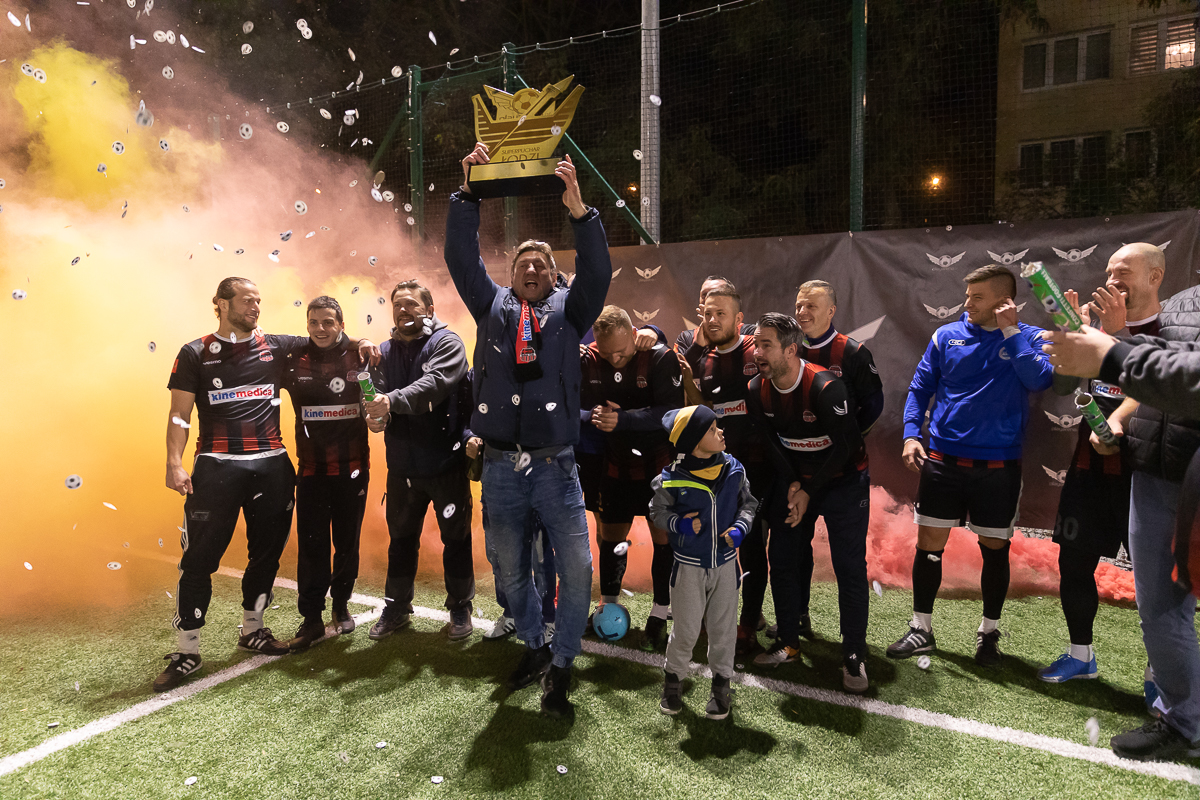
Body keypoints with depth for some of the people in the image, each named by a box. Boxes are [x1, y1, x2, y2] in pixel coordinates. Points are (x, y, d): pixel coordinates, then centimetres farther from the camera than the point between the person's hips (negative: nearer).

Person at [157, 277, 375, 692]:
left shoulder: (276, 347, 10)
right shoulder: (196, 354, 4)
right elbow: (179, 413, 1)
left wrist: (359, 342, -5)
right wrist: (174, 464, -10)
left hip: (271, 464, 3)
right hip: (217, 466, -3)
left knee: (267, 552, 12)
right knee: (199, 557, -1)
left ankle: (252, 629, 30)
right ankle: (187, 650, 11)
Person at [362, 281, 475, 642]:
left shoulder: (447, 342, -7)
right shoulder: (387, 350, 10)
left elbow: (435, 384, -25)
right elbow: (379, 393, 1)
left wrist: (393, 401, -39)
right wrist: (376, 416, -22)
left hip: (446, 462, -4)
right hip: (402, 464, 5)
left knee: (456, 537, 9)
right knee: (401, 538, 17)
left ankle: (460, 608, 26)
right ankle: (397, 608, 33)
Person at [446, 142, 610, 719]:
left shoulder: (568, 310, 7)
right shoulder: (492, 307, 11)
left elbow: (597, 270, -9)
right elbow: (461, 258, 0)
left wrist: (578, 208, -23)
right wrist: (468, 193, -11)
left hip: (554, 465, -2)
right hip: (500, 466, 2)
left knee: (578, 568, -4)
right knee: (511, 571, 15)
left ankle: (560, 666, 16)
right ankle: (534, 646, 37)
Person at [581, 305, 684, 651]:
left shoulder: (660, 358, -19)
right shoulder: (588, 360, -8)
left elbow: (671, 412, -26)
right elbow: (574, 408, -7)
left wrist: (620, 419, -35)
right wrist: (593, 416, -30)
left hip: (659, 465, -3)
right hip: (615, 465, 3)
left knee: (664, 537, 2)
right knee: (610, 537, 11)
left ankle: (659, 616, 18)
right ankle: (608, 606, 30)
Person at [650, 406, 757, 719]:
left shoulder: (734, 470, -6)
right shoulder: (672, 479, -16)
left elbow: (748, 503, 8)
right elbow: (657, 511, -2)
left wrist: (740, 528, -10)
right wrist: (678, 523, -19)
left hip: (726, 563, 3)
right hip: (689, 566, -3)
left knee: (723, 628, 13)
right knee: (686, 630, 9)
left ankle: (721, 685, 33)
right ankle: (673, 680, 33)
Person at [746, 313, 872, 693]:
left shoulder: (826, 387, -27)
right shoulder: (757, 390, -9)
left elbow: (844, 447, -21)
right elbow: (769, 441, 2)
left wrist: (809, 493, -18)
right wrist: (791, 484, -9)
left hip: (843, 480, -5)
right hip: (794, 481, 5)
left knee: (850, 568, -7)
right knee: (780, 558, 5)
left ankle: (854, 657, 7)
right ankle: (789, 643, 20)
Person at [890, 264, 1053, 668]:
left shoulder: (1029, 338, 0)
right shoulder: (947, 336, 3)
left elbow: (1039, 379, -19)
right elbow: (920, 388, 6)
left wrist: (1010, 331, -15)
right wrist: (910, 434, -6)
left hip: (998, 465, -1)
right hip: (943, 461, 1)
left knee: (995, 548, 11)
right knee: (928, 543, 3)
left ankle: (989, 632, 30)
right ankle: (921, 629, 19)